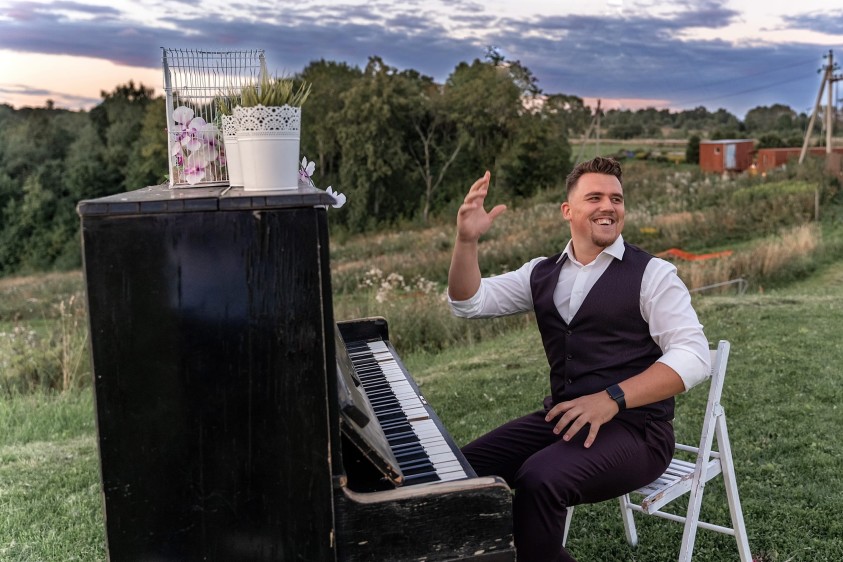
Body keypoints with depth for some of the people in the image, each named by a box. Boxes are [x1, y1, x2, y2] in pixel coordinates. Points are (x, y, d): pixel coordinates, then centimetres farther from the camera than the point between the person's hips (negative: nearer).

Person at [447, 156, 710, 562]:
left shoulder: (651, 274, -4)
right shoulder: (542, 273, 11)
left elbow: (692, 356, -14)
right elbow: (469, 303, 5)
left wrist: (612, 399, -25)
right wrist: (467, 241, -12)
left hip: (635, 428, -5)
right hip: (562, 417, 6)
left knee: (539, 481, -31)